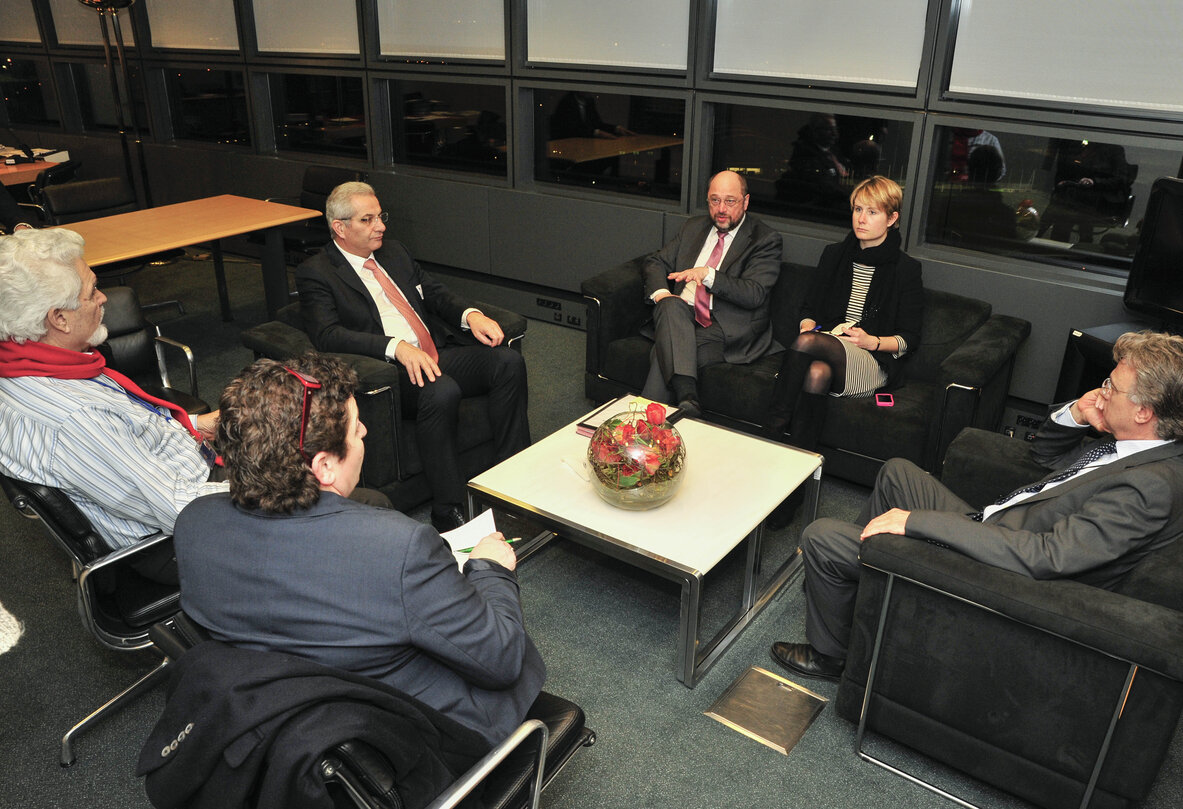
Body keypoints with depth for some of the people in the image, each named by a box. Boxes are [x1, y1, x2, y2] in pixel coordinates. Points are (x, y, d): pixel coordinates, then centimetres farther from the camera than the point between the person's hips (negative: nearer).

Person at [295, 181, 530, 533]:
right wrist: (397, 347, -27)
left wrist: (471, 315, -1)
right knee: (442, 391, -37)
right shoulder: (315, 273, 1)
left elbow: (435, 292, 23)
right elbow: (328, 335, -13)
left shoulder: (394, 252, 23)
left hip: (438, 353, 7)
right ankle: (449, 514, -27)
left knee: (508, 361, -18)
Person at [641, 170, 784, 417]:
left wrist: (708, 274, -24)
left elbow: (754, 294, -11)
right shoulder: (694, 227, 20)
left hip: (724, 328, -4)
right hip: (678, 316, 5)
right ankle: (686, 396, -46)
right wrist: (661, 293, -4)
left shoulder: (765, 239, 2)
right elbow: (656, 262, 19)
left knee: (664, 356, -31)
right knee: (671, 305, -33)